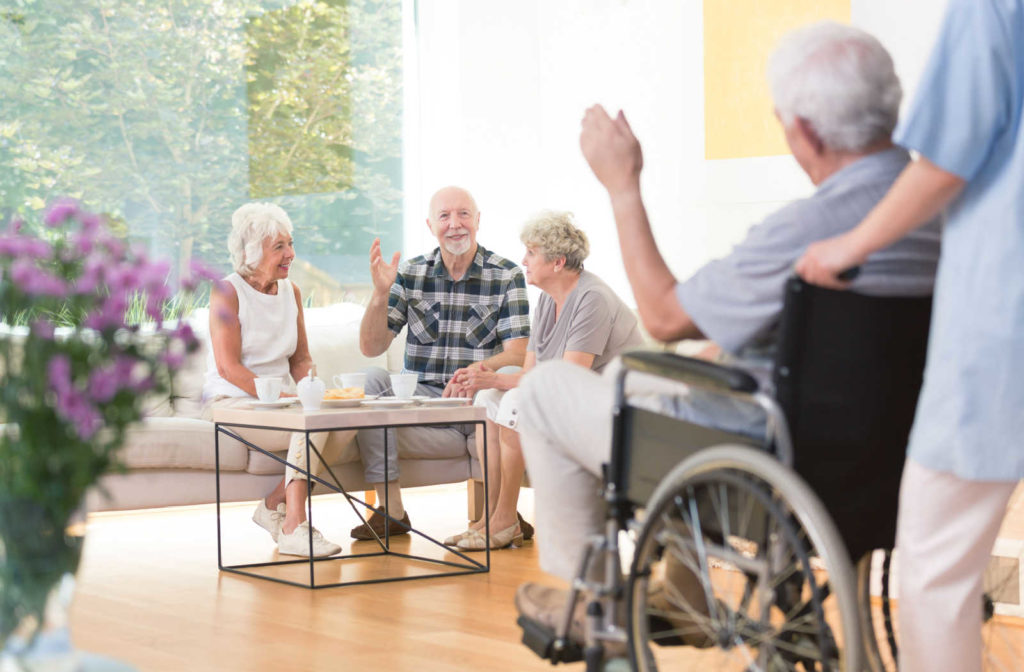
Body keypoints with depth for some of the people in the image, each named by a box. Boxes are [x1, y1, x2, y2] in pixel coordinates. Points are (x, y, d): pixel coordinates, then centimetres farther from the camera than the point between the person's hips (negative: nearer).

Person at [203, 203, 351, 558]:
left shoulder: (291, 291, 11)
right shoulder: (228, 292, -8)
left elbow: (301, 358, 14)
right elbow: (228, 367, -16)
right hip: (231, 403, -6)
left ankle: (275, 504, -12)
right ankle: (293, 528, -33)